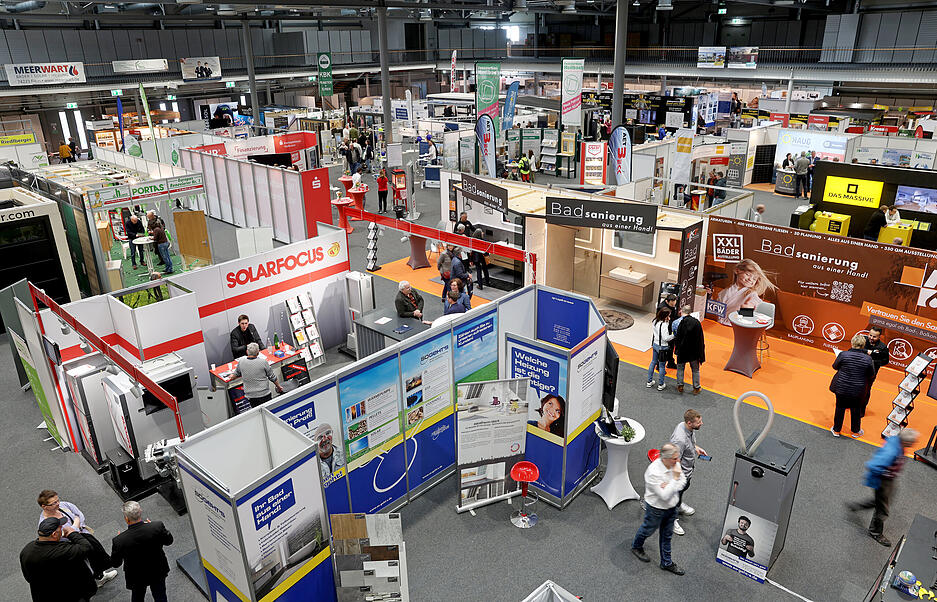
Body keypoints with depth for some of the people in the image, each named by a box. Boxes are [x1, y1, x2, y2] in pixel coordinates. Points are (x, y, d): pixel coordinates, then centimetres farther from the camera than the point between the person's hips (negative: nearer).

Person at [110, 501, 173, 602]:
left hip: (137, 578, 0)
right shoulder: (158, 526, -30)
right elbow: (169, 541, -9)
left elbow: (116, 563, -12)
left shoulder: (119, 541, -32)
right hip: (158, 572, 0)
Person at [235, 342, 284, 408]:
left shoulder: (241, 362, -4)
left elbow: (236, 373, 17)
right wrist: (279, 387, 14)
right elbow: (272, 377, -2)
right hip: (264, 394, -2)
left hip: (250, 396, 3)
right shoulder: (263, 362, -12)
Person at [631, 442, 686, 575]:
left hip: (671, 507, 6)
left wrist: (670, 485, -21)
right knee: (648, 530, 20)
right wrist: (675, 478, -35)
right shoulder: (654, 472, -36)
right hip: (656, 508, -6)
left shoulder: (675, 464, -15)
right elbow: (664, 496, -33)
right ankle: (636, 547, 50)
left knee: (667, 535, 21)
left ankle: (666, 562, 40)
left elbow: (683, 481, -1)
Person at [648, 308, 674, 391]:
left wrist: (667, 321, 0)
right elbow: (665, 338, -25)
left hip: (655, 344, 8)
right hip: (662, 347, -8)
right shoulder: (664, 325, -26)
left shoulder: (655, 321, -2)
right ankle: (660, 385, 17)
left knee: (653, 362, 20)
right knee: (662, 366, 6)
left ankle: (649, 382, 29)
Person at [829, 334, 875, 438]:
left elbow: (835, 366, -2)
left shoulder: (843, 354, -17)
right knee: (856, 410, 19)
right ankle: (856, 432, 37)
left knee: (840, 408, 16)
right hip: (858, 390, 1)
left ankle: (836, 430, 30)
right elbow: (871, 375, -2)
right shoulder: (868, 359, -14)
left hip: (842, 388, 0)